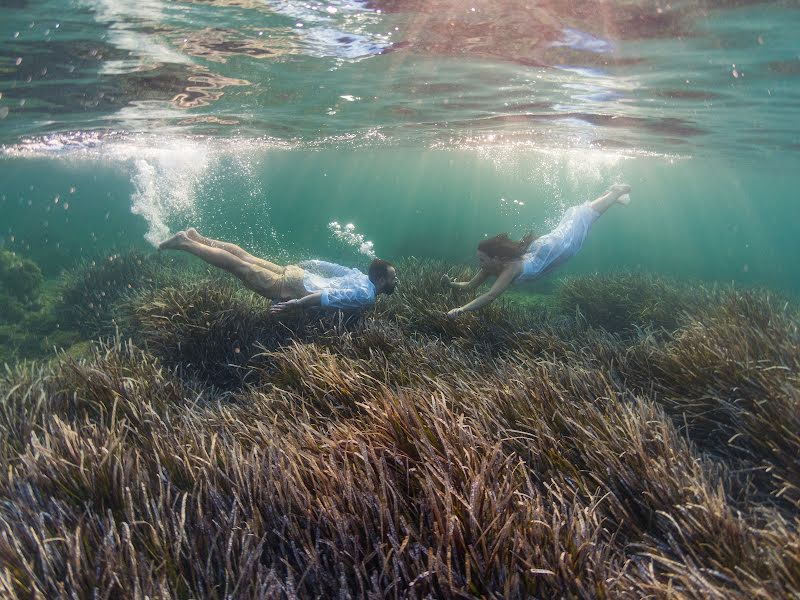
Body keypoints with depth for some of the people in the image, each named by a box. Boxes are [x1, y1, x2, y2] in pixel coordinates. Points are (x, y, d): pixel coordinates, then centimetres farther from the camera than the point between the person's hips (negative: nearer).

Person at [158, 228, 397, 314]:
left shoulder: (358, 275, 10)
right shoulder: (366, 295, -19)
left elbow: (331, 266, 21)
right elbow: (328, 295, -32)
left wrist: (306, 265, 34)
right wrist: (295, 304, -33)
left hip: (297, 273, 8)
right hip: (293, 287, -8)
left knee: (245, 257, 15)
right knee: (240, 267, -4)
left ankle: (197, 238, 22)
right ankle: (184, 242, 0)